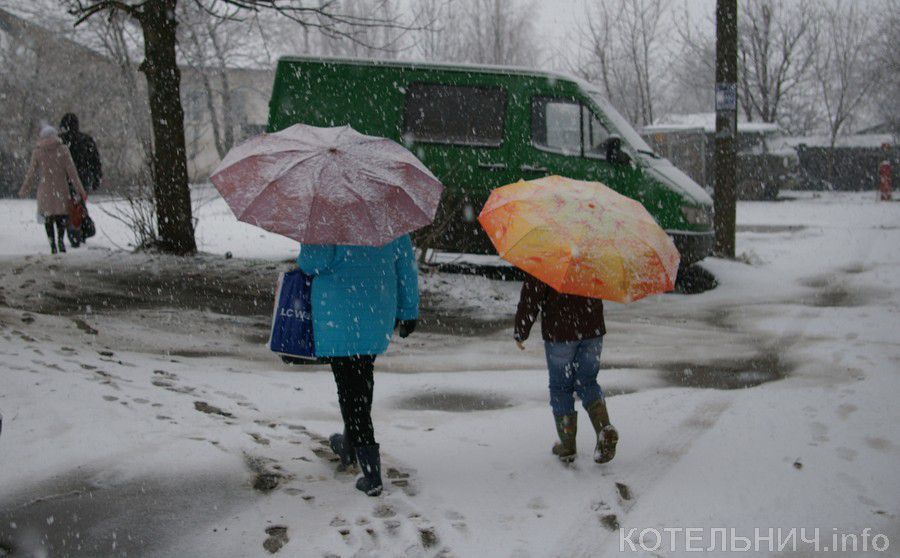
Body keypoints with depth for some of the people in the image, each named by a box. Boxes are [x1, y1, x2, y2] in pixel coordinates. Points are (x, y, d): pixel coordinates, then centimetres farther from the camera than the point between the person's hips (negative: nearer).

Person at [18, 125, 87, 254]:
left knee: (48, 217, 10)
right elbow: (72, 171, -4)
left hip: (45, 190, 0)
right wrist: (80, 190, 0)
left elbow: (31, 174, 3)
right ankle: (61, 239, -12)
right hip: (61, 189, 0)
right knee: (62, 215, 11)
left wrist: (24, 190, 15)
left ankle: (52, 244, -1)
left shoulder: (37, 152, -1)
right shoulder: (63, 150, -3)